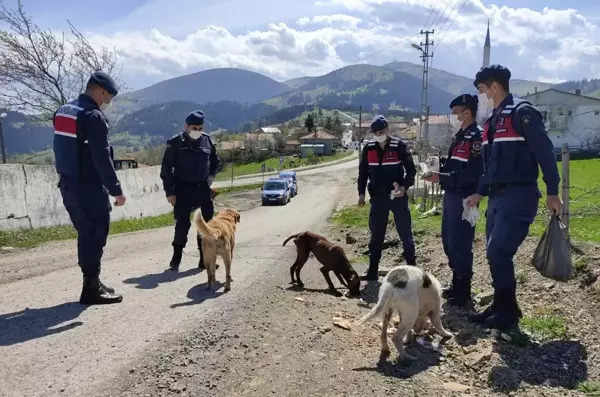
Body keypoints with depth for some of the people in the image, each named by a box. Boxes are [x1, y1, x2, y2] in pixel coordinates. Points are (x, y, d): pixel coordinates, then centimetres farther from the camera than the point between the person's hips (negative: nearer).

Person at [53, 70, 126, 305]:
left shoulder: (63, 112, 13)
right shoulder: (94, 116, -16)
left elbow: (62, 149, 18)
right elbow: (102, 159, -20)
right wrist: (116, 190, -15)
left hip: (68, 185, 9)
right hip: (89, 188, -9)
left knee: (86, 234, 17)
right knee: (94, 236, -1)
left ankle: (93, 282, 26)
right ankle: (91, 290, 4)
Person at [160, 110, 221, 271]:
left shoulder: (207, 140, 4)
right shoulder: (175, 143, -8)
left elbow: (215, 161, 21)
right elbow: (166, 169, -7)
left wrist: (211, 176, 8)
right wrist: (170, 192, -10)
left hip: (203, 188, 4)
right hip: (183, 189, -4)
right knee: (183, 224, -3)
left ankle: (205, 259, 17)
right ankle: (176, 258, 13)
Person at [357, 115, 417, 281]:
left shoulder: (399, 146, -7)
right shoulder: (368, 148, 3)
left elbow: (411, 169, -6)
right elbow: (363, 172, 10)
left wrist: (405, 186, -21)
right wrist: (361, 193, 4)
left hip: (398, 196, -3)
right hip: (378, 197, 3)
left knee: (405, 233, 2)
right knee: (376, 235, 8)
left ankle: (412, 267, 14)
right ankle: (373, 270, 15)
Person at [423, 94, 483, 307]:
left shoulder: (477, 137, -14)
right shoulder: (461, 136, 16)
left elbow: (470, 173, -22)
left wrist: (441, 178, -19)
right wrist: (440, 164, 6)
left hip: (464, 198, -10)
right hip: (452, 196, 10)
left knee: (460, 244, -4)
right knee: (449, 241, 16)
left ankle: (463, 290, 9)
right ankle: (457, 283, 29)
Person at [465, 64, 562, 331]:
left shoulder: (522, 113, -10)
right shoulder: (492, 121, 17)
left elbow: (545, 152, -13)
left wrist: (552, 193, -14)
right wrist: (480, 193, 22)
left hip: (519, 196, -9)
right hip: (497, 197, 9)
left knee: (499, 253, -11)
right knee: (496, 255, 10)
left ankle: (508, 313, 4)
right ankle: (500, 307, 22)